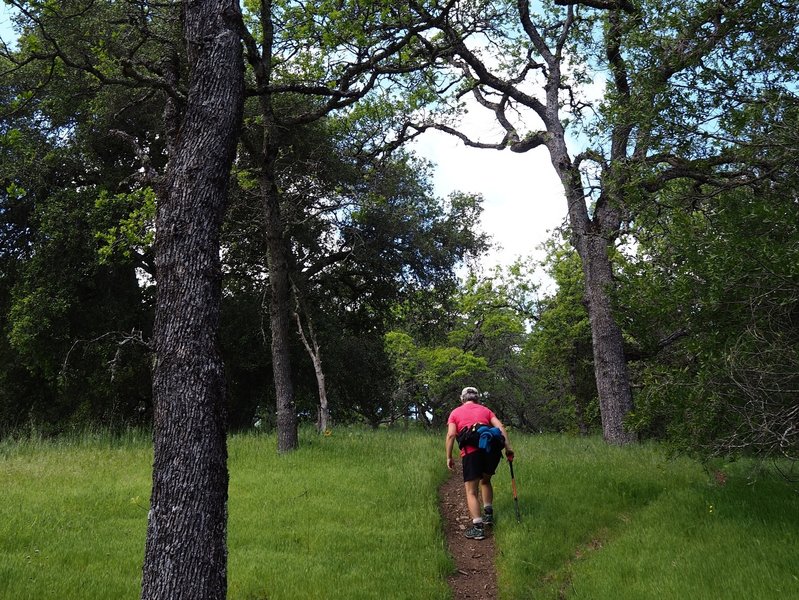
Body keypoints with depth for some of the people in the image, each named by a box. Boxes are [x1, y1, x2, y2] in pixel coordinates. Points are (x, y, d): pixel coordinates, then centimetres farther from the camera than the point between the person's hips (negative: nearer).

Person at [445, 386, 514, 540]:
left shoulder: (455, 413, 18)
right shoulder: (485, 410, 23)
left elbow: (451, 435, 4)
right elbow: (500, 427, 9)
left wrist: (449, 457, 7)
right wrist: (508, 448, 5)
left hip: (471, 451, -3)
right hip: (492, 449, 3)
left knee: (471, 492, 2)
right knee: (485, 481, 29)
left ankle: (478, 527, -7)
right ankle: (488, 514, 22)